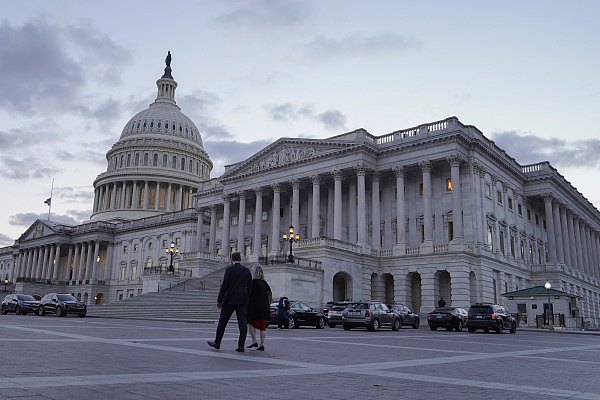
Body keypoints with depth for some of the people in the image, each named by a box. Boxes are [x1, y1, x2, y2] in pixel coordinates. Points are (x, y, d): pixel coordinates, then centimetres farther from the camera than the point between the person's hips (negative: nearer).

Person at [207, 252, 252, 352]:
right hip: (243, 300, 3)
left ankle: (217, 343, 19)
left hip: (230, 299, -3)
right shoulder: (247, 270, 9)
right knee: (242, 323, 1)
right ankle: (241, 345, -3)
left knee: (222, 321, 9)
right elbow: (250, 287, 10)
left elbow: (224, 285, -7)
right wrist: (247, 300, 16)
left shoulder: (229, 269, -4)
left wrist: (219, 300, -2)